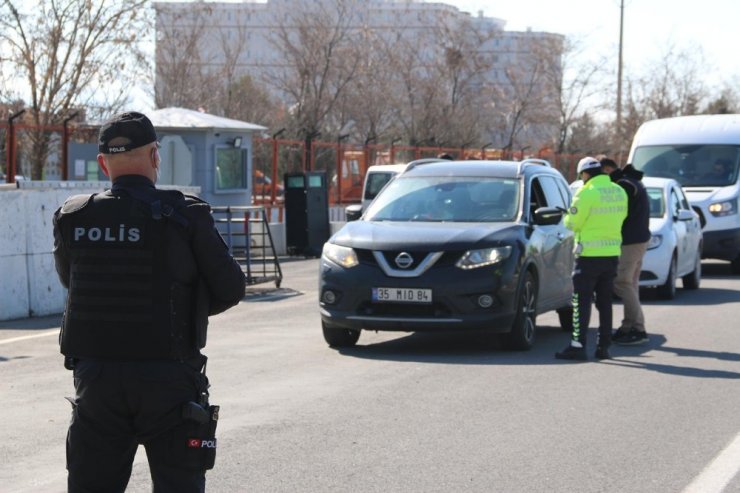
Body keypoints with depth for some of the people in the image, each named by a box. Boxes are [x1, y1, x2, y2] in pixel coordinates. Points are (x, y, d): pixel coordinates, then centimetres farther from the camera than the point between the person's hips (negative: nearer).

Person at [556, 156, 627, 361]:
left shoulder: (586, 193, -15)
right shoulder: (619, 192, 6)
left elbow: (572, 223, -10)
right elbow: (621, 217, 12)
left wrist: (568, 216, 11)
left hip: (589, 255, -6)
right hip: (612, 254, 6)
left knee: (581, 302, -3)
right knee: (605, 302, 13)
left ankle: (578, 346, -8)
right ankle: (604, 346, 15)